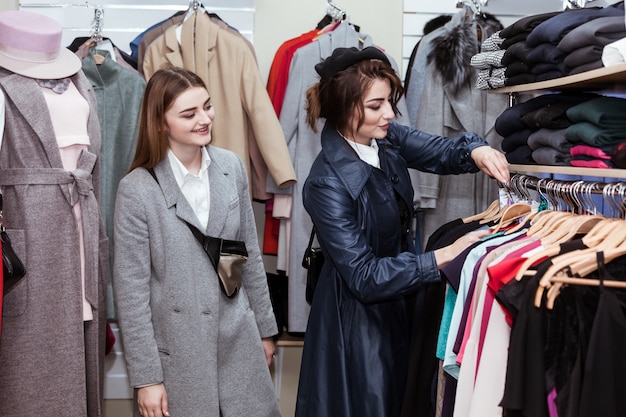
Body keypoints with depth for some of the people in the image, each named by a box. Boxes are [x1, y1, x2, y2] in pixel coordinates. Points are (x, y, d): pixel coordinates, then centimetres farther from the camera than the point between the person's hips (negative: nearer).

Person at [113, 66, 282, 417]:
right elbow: (131, 288, -11)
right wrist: (146, 377, -9)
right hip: (176, 351, -3)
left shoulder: (232, 167, -1)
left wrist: (265, 326, 13)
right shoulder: (137, 190, -14)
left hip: (238, 342, 4)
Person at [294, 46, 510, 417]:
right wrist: (442, 258, -28)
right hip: (359, 316, -7)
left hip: (399, 301, 7)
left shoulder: (385, 137, -8)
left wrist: (476, 151, -23)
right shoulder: (329, 185, -27)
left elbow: (443, 152, 0)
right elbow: (364, 277, -26)